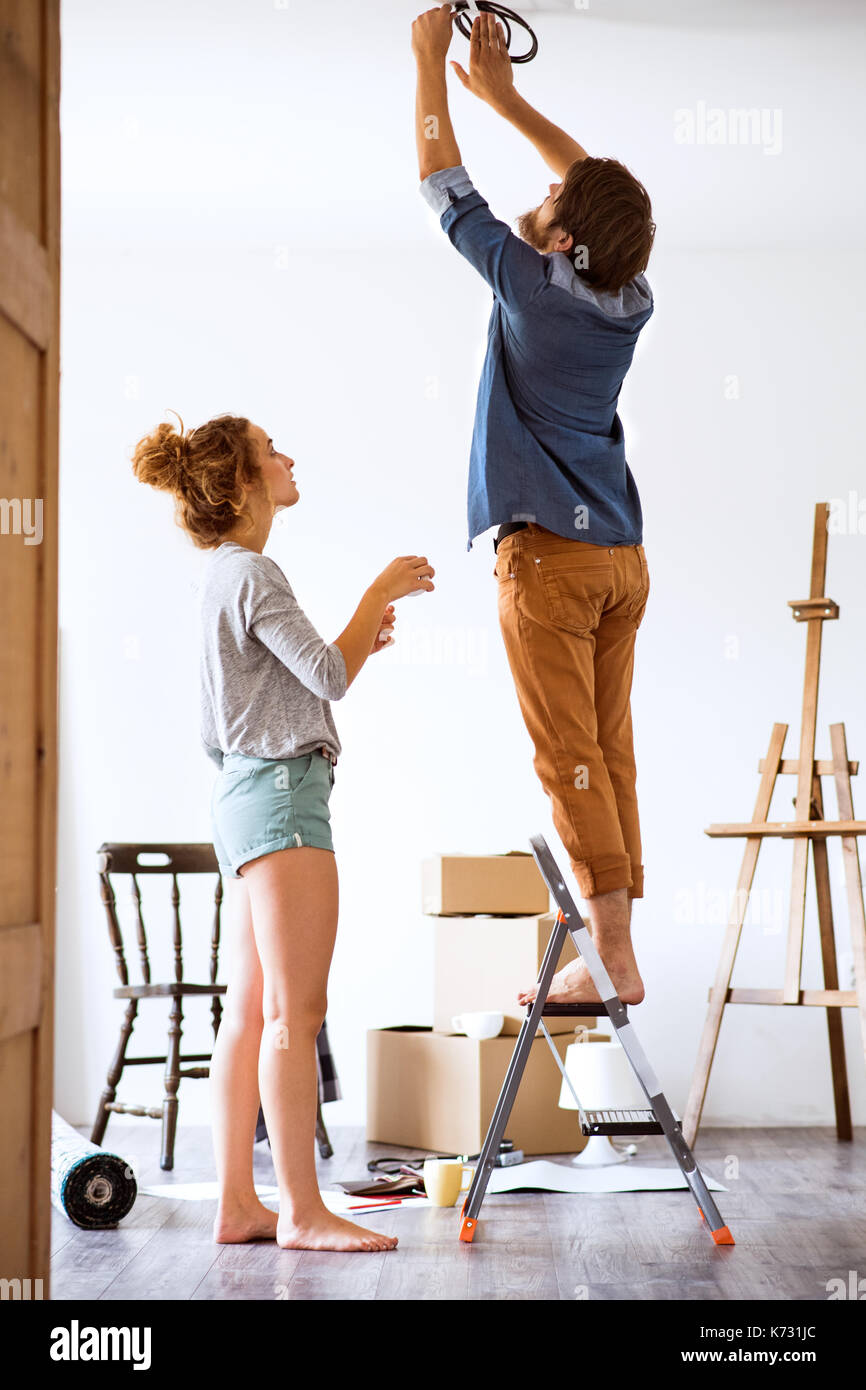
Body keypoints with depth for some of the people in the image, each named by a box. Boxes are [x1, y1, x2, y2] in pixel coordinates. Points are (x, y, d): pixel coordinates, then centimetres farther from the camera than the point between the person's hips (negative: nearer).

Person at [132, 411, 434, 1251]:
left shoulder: (225, 577, 20)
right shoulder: (251, 573, -10)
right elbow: (328, 677, -16)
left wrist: (359, 644, 17)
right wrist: (379, 594, -5)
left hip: (247, 792, 10)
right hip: (280, 788, -10)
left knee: (250, 1012, 8)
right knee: (296, 1010, -9)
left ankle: (238, 1204, 10)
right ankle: (303, 1211, -6)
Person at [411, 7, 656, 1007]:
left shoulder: (533, 283, -10)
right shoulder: (632, 299, 7)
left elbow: (441, 182, 1)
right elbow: (601, 184, 24)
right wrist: (501, 94, 28)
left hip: (550, 553, -7)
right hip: (621, 553, 7)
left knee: (570, 757, -6)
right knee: (610, 752, 8)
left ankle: (612, 956, -7)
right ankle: (615, 944, 11)